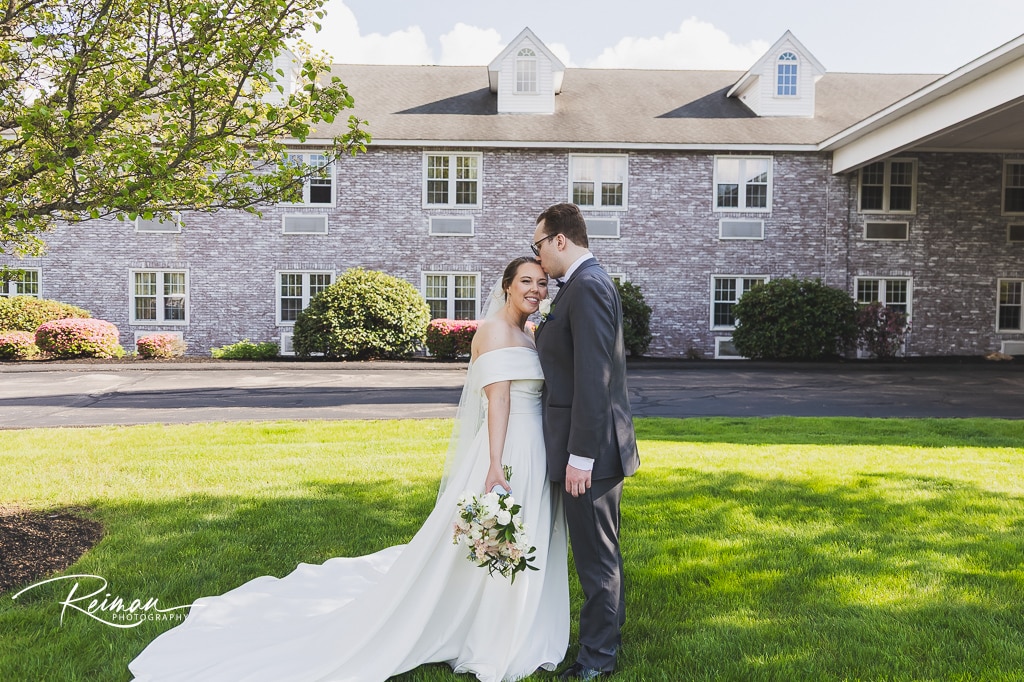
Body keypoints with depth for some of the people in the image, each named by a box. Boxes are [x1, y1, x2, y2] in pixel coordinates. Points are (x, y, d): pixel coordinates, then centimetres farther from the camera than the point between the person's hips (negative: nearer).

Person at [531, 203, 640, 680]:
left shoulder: (587, 286, -18)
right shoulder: (586, 282, 14)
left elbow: (593, 378, -24)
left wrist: (580, 456, -22)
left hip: (591, 448, -11)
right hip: (594, 446, 11)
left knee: (595, 554, 3)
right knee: (600, 548, 22)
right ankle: (608, 635, 38)